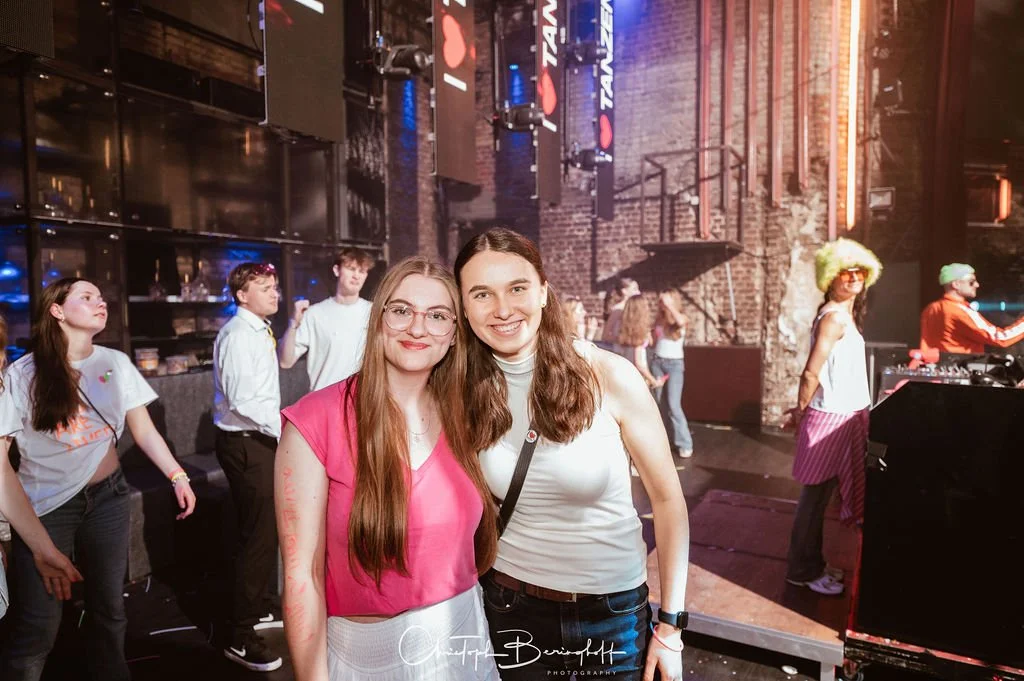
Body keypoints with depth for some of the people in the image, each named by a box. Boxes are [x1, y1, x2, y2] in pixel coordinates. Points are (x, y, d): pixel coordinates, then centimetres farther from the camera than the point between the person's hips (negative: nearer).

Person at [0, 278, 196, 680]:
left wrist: (177, 475, -7)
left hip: (108, 498, 3)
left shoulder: (116, 363, 0)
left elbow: (143, 429, 3)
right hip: (46, 506, -3)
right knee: (36, 627, 3)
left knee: (108, 608, 16)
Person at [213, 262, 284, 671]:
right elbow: (242, 400, -24)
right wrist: (285, 430, -20)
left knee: (267, 529, 20)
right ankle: (239, 638, 9)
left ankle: (260, 609, 39)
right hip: (244, 443, -10)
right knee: (258, 535, -5)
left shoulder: (260, 331, 11)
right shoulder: (238, 335, -17)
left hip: (260, 439, 10)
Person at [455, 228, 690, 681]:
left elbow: (668, 499, -9)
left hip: (613, 609, -1)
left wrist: (671, 626, -6)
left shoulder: (609, 377, -18)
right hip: (509, 607, 2)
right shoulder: (468, 393, -9)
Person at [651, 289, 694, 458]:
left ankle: (685, 444, -4)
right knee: (660, 404, 7)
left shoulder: (681, 318, -4)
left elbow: (681, 322, -30)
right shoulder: (659, 319, 8)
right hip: (657, 362, 5)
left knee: (673, 405, -11)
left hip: (674, 364, -5)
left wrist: (670, 305, -23)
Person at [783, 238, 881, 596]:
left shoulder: (845, 314, 13)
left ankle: (810, 563, 29)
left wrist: (802, 411, 9)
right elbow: (811, 372, -19)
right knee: (816, 496, 2)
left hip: (844, 415, 9)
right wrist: (800, 413, -7)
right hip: (831, 418, -9)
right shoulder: (836, 316, -17)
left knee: (819, 495, 16)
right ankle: (804, 571, 15)